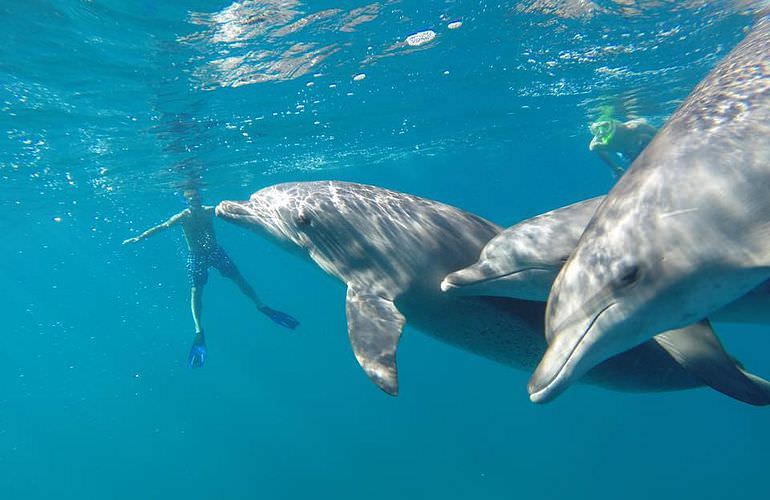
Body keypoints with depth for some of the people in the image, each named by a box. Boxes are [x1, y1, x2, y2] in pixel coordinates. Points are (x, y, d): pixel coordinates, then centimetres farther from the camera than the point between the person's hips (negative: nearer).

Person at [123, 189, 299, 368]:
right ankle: (199, 332, -11)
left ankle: (262, 307, 8)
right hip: (195, 256, -2)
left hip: (215, 251, 2)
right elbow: (161, 227, -13)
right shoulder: (182, 217, -10)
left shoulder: (210, 211, -3)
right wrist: (139, 238, -20)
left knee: (239, 278, -2)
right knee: (196, 291, -10)